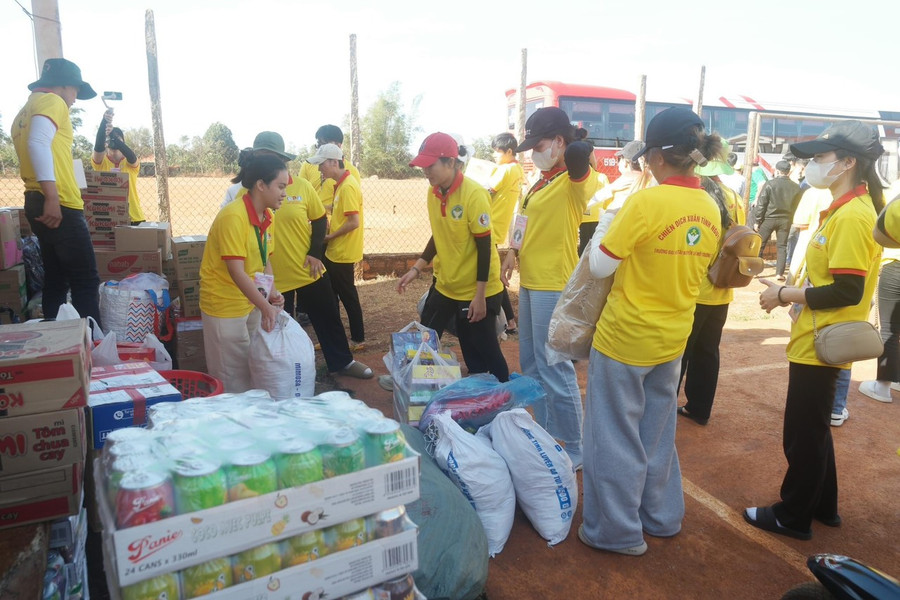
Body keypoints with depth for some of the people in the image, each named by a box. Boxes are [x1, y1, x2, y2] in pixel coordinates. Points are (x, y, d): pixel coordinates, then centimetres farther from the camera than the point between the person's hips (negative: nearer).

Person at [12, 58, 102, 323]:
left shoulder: (24, 112, 24)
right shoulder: (52, 101, -5)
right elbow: (39, 143, -22)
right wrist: (52, 198, -27)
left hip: (36, 203, 10)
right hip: (60, 205, -10)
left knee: (56, 280, 12)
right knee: (86, 281, -9)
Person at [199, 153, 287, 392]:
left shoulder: (267, 216, 2)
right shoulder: (233, 217, -23)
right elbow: (236, 272, -27)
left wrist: (271, 292, -4)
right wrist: (265, 306, -30)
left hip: (252, 302, 8)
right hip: (225, 305, -8)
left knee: (253, 368, 15)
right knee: (233, 376, 3)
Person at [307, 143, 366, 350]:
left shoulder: (348, 186, -20)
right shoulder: (342, 184, 10)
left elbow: (354, 222, -24)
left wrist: (330, 236, -14)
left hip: (343, 254, -10)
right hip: (335, 252, 10)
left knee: (347, 296, 2)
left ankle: (358, 339, 15)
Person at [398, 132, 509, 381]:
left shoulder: (474, 195, -21)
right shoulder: (433, 192, 0)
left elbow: (484, 247, -18)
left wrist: (479, 296, -17)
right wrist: (416, 269, 5)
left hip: (476, 291, -7)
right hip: (444, 285, 7)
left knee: (483, 352, 3)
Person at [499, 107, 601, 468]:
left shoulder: (576, 181, -15)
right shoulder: (542, 181, 13)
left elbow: (579, 154, -39)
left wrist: (577, 142, -18)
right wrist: (515, 254, 11)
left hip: (553, 286, -10)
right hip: (530, 282, 10)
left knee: (555, 371, -2)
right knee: (531, 366, 17)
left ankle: (574, 450, 13)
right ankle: (545, 436, 33)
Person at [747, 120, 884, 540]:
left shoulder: (853, 215, -20)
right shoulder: (845, 209, 10)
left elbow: (847, 290, -24)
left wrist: (785, 295, -16)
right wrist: (791, 290, 6)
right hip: (816, 340, 10)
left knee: (804, 434, 5)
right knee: (814, 428, 21)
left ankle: (792, 517, 21)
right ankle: (823, 506, 37)